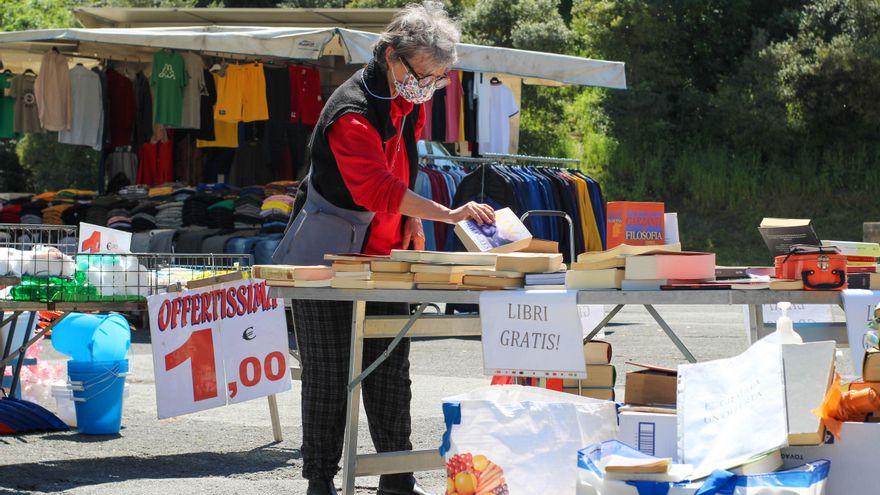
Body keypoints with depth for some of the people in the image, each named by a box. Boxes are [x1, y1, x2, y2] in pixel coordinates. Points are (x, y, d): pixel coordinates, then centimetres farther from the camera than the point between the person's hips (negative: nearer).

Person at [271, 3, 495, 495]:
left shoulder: (409, 101, 1)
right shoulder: (352, 113, -26)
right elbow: (378, 188, -38)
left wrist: (410, 219, 6)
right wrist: (448, 214, -47)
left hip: (385, 251, 7)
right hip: (329, 255, -7)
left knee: (391, 368, 7)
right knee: (330, 370, -3)